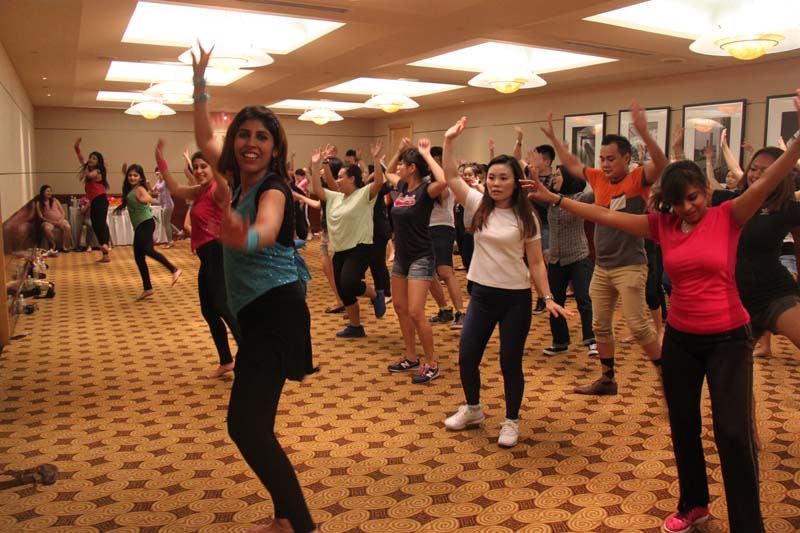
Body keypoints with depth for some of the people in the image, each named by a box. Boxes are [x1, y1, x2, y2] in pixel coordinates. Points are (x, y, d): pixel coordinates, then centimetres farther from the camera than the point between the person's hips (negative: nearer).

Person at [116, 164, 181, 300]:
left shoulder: (139, 189, -11)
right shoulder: (130, 190, 15)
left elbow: (149, 198, -34)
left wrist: (145, 200, -54)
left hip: (146, 223, -9)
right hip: (139, 226, 9)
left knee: (148, 249, -31)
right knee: (138, 257, 9)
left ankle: (174, 270, -37)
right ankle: (147, 288, 14)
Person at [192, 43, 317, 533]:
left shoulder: (272, 188, -14)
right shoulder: (240, 180, 10)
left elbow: (262, 235, -37)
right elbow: (205, 139, 28)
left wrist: (239, 231, -59)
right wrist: (200, 85, 24)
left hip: (276, 311, -9)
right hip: (257, 313, 9)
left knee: (245, 423, -17)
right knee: (255, 423, 11)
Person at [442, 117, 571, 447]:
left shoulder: (526, 218, -4)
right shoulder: (478, 206, 1)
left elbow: (536, 262, -2)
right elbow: (450, 177, -6)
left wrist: (548, 298, -10)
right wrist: (449, 141, -13)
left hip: (516, 298, -3)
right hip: (482, 295, 3)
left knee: (510, 363, 4)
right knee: (466, 357, 7)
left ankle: (511, 422, 24)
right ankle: (473, 410, 33)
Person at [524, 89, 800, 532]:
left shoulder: (728, 216, -7)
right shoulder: (662, 225, 1)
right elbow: (604, 216, 0)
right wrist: (555, 199, -3)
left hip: (728, 338, -4)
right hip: (680, 338, 4)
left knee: (734, 432, -6)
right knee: (683, 427, 15)